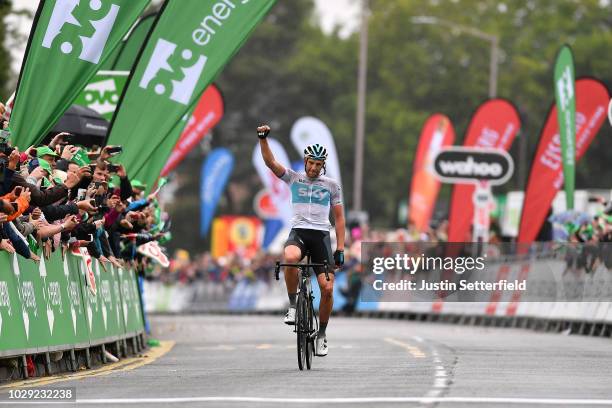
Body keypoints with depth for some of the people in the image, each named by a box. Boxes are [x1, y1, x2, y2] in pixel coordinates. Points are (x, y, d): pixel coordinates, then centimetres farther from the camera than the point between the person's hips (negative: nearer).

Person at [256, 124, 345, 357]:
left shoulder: (332, 185, 10)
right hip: (298, 232, -1)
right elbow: (270, 162, -4)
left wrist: (340, 249, 4)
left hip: (321, 235, 1)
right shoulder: (294, 178, 9)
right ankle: (292, 306, -18)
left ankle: (322, 333, 11)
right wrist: (263, 138, -20)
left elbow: (339, 218, 11)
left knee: (327, 288, -10)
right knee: (290, 257, -38)